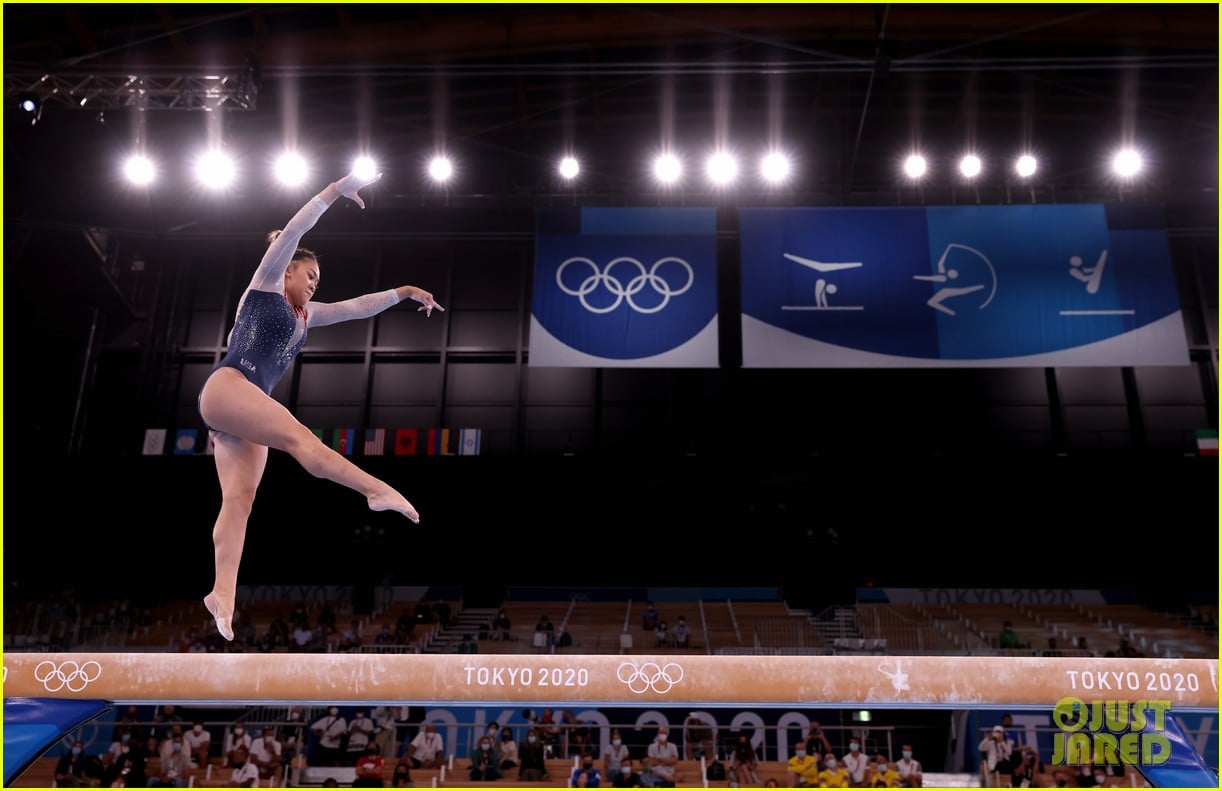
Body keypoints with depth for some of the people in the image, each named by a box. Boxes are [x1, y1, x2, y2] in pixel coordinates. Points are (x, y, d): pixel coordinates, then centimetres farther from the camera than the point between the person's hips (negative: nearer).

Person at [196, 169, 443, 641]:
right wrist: (336, 191, -4)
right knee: (297, 436, -25)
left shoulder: (305, 315, 27)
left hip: (246, 409, 8)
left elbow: (355, 307, 23)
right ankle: (376, 490, -39)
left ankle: (222, 594, -12)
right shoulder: (264, 286, 9)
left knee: (239, 499, -5)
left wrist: (402, 293, 17)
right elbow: (292, 232, -1)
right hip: (225, 388, -8)